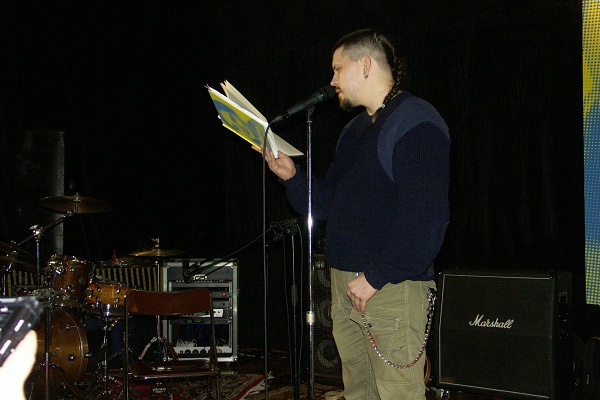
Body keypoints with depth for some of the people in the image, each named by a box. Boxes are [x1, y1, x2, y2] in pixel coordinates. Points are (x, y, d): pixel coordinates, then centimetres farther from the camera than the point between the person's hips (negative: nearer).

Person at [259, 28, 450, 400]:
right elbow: (329, 204, 21)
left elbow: (423, 216, -20)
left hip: (393, 289, -9)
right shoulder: (355, 130, 20)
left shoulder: (416, 122, -11)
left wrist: (375, 277, -20)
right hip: (345, 284, 9)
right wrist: (292, 176, 4)